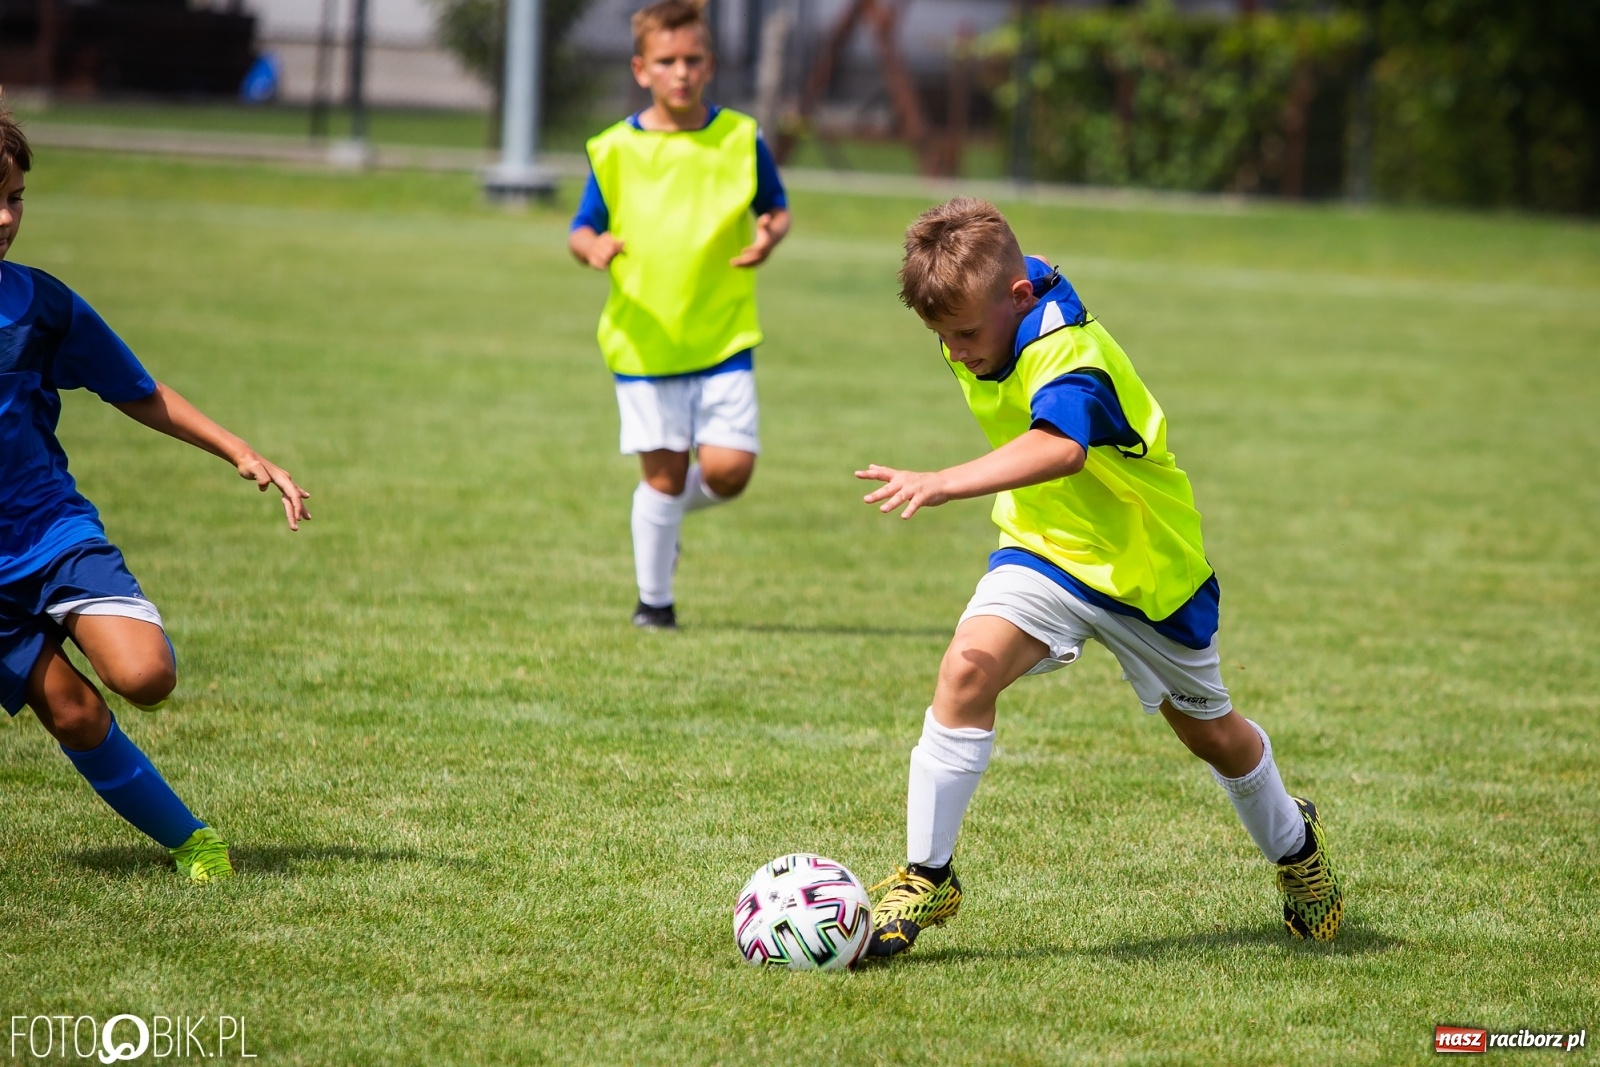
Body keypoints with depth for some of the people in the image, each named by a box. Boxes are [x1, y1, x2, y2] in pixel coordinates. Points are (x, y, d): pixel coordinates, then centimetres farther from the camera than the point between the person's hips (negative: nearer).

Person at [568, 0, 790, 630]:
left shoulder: (741, 139, 1)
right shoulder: (616, 150, -1)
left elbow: (776, 209, 11)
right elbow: (582, 229, 5)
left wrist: (769, 236, -12)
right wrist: (592, 247, -18)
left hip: (724, 336, 1)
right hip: (645, 339, -1)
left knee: (728, 470, -9)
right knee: (664, 472, 1)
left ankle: (667, 507, 26)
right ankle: (653, 600, 19)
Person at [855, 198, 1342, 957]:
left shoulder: (1066, 354, -35)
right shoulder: (993, 310, -10)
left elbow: (1059, 448, -57)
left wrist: (944, 485, -70)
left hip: (1145, 565, -5)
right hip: (1044, 551, 5)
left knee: (1208, 732, 16)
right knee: (968, 665, -24)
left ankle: (1293, 845, 47)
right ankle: (925, 877, -18)